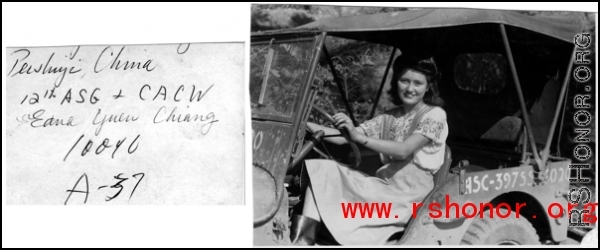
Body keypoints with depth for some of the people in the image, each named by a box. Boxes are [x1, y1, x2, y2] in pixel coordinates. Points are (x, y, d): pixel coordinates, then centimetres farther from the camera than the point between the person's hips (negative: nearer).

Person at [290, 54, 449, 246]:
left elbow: (404, 150, -18)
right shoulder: (388, 118, 17)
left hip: (410, 194, -6)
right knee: (323, 170, -15)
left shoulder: (434, 115, -2)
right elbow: (342, 138, 8)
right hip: (384, 187, 6)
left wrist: (359, 137, -28)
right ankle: (303, 238, -24)